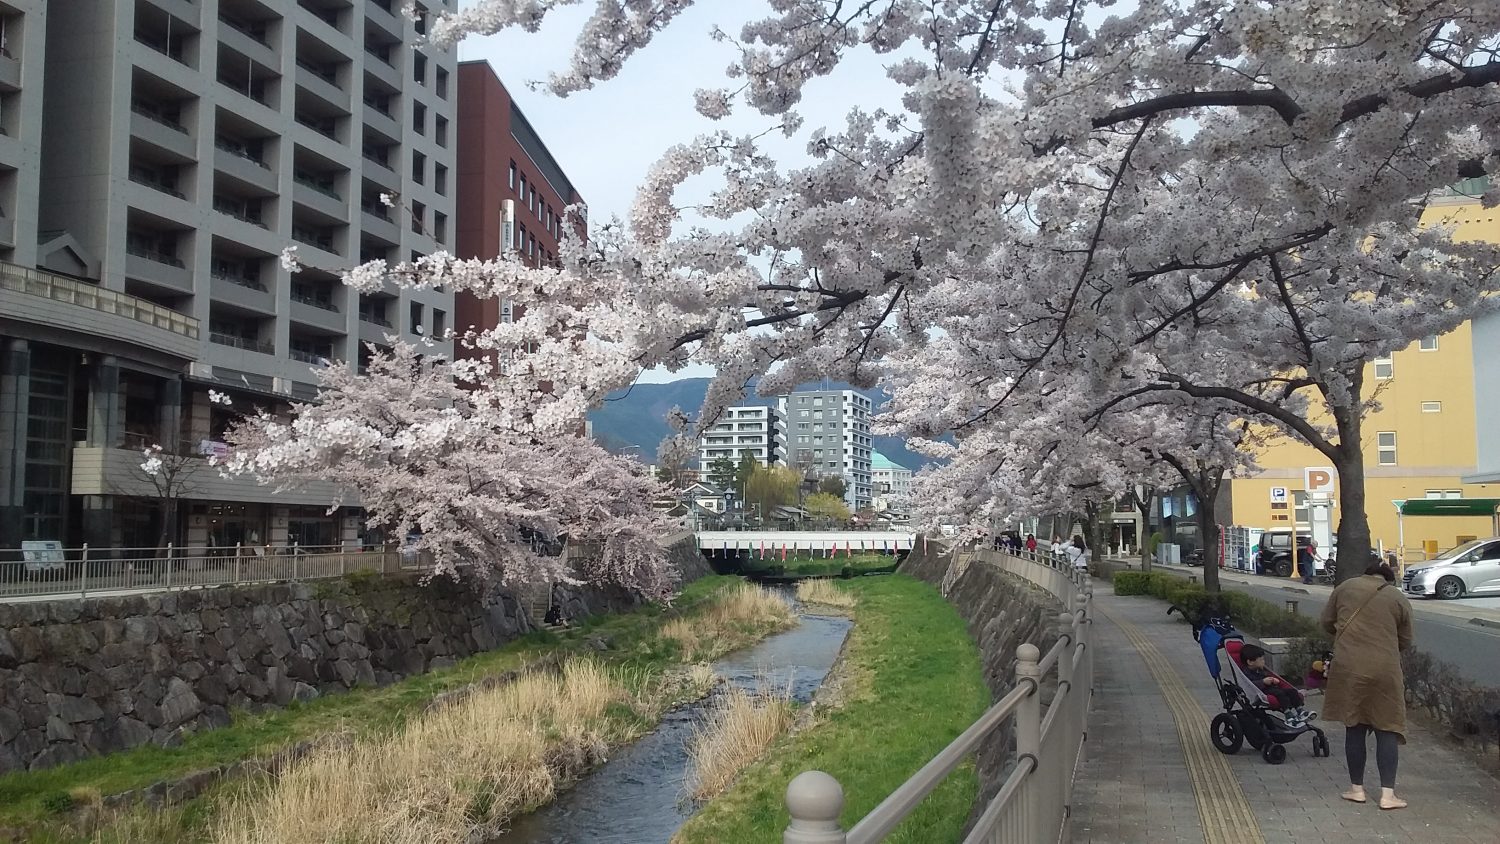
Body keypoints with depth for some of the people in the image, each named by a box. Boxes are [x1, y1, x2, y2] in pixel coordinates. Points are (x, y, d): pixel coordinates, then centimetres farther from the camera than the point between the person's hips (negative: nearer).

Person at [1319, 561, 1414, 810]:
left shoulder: (1346, 587, 8)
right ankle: (1387, 793, 4)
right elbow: (1405, 642, 11)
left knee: (1354, 727, 9)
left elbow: (1326, 622, 11)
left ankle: (1357, 788, 16)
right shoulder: (1399, 599, 6)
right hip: (1384, 670, -1)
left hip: (1348, 667, 1)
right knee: (1387, 729, 6)